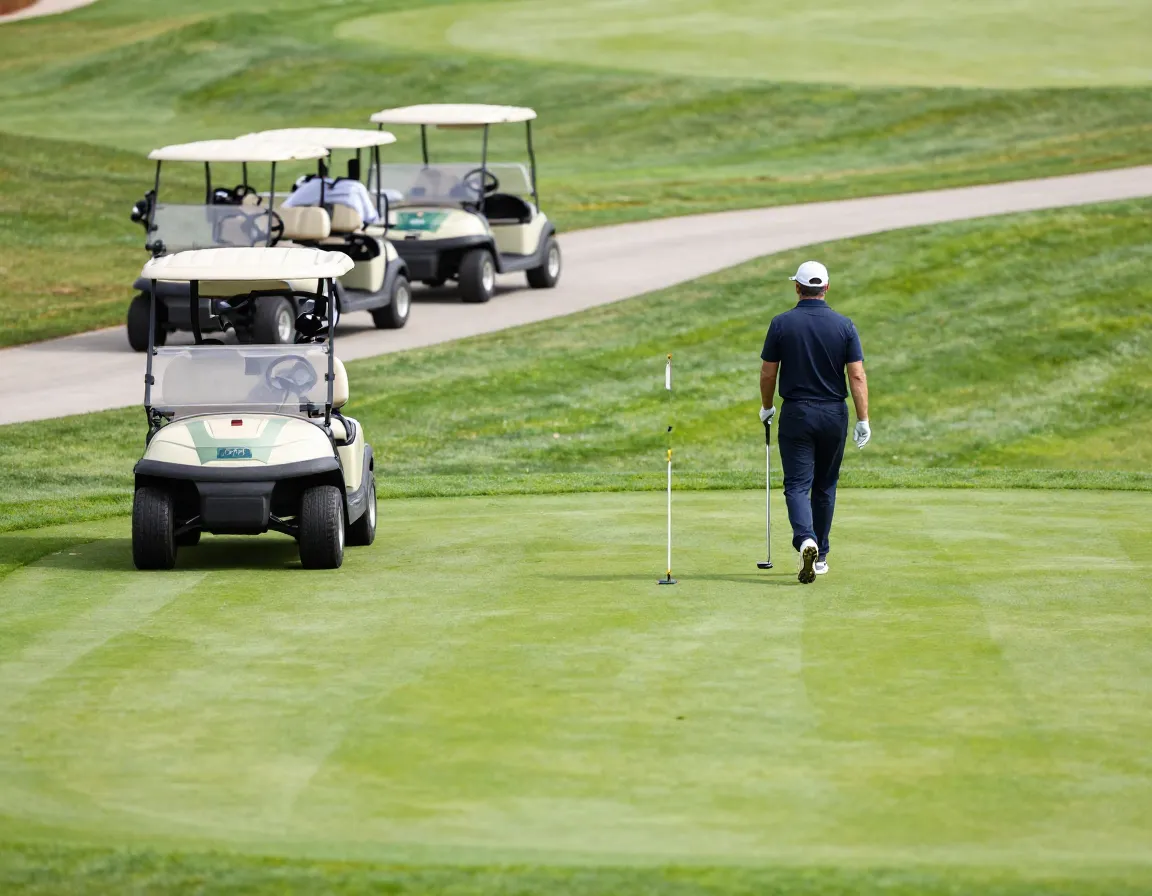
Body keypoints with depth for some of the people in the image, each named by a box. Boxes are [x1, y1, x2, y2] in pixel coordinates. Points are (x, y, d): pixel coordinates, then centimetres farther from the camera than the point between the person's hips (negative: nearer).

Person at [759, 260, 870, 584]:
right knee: (825, 486, 16)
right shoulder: (844, 325, -3)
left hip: (796, 413, -2)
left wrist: (766, 407, 15)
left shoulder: (781, 324, -6)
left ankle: (806, 541, -29)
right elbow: (857, 376, -7)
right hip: (834, 413, 2)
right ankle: (820, 556, 21)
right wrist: (863, 420, -4)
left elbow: (767, 373, -2)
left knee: (797, 485, -4)